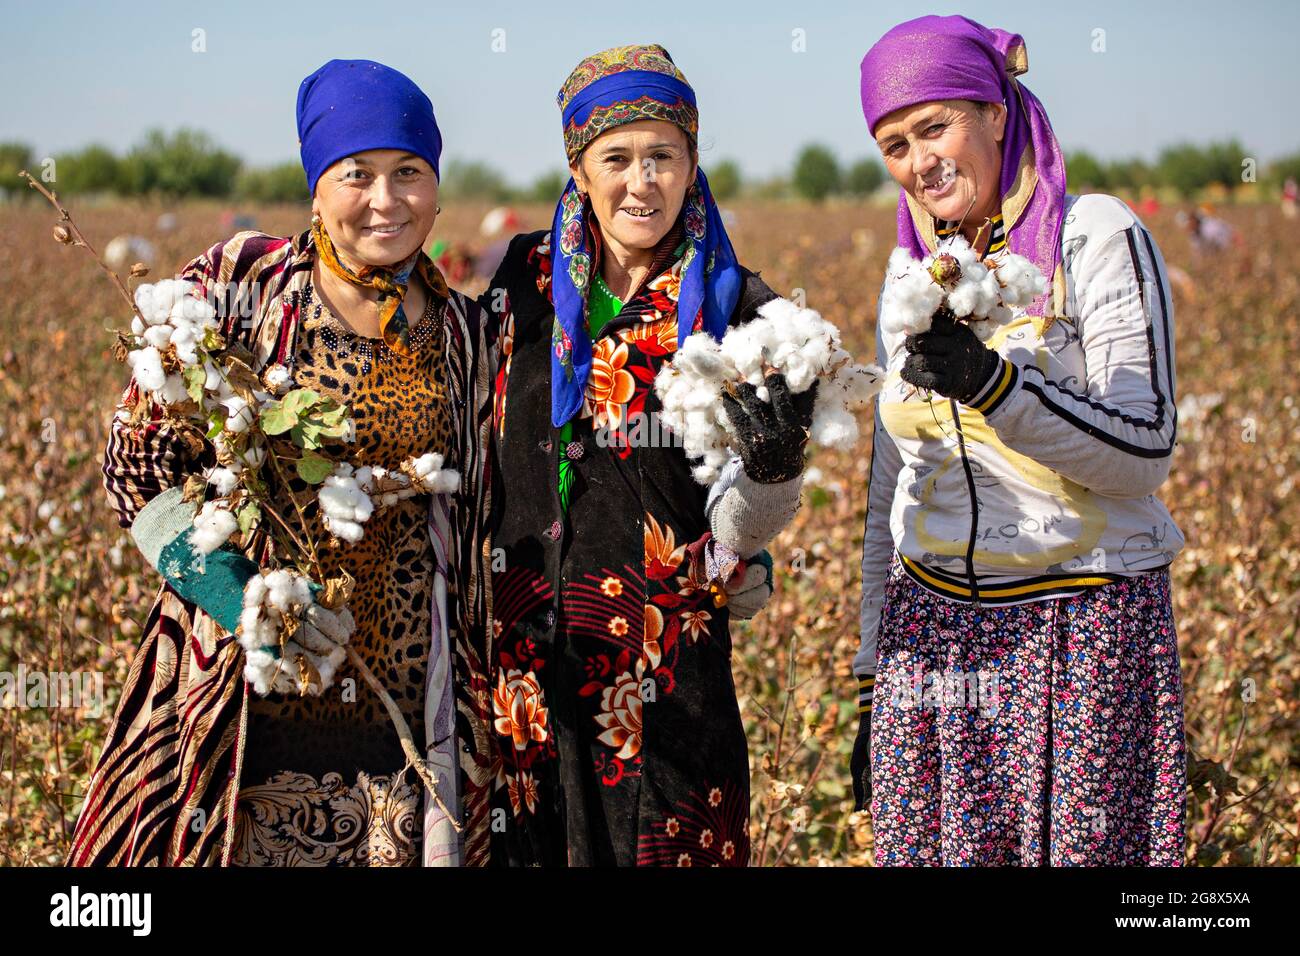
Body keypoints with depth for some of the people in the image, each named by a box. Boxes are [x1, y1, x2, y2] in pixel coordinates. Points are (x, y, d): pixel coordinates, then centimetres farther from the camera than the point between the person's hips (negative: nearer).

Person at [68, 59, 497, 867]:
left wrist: (480, 702, 13)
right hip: (248, 702, -2)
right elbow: (139, 464, -4)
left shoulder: (462, 333, 8)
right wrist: (243, 601, -16)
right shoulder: (237, 286, -2)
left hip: (404, 708, 3)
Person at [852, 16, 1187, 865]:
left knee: (1084, 848, -2)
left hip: (1083, 633, -5)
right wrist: (874, 673, 17)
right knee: (928, 852, 4)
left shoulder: (1097, 238, -7)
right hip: (935, 631, 5)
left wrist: (993, 384, -27)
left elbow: (1145, 453, -13)